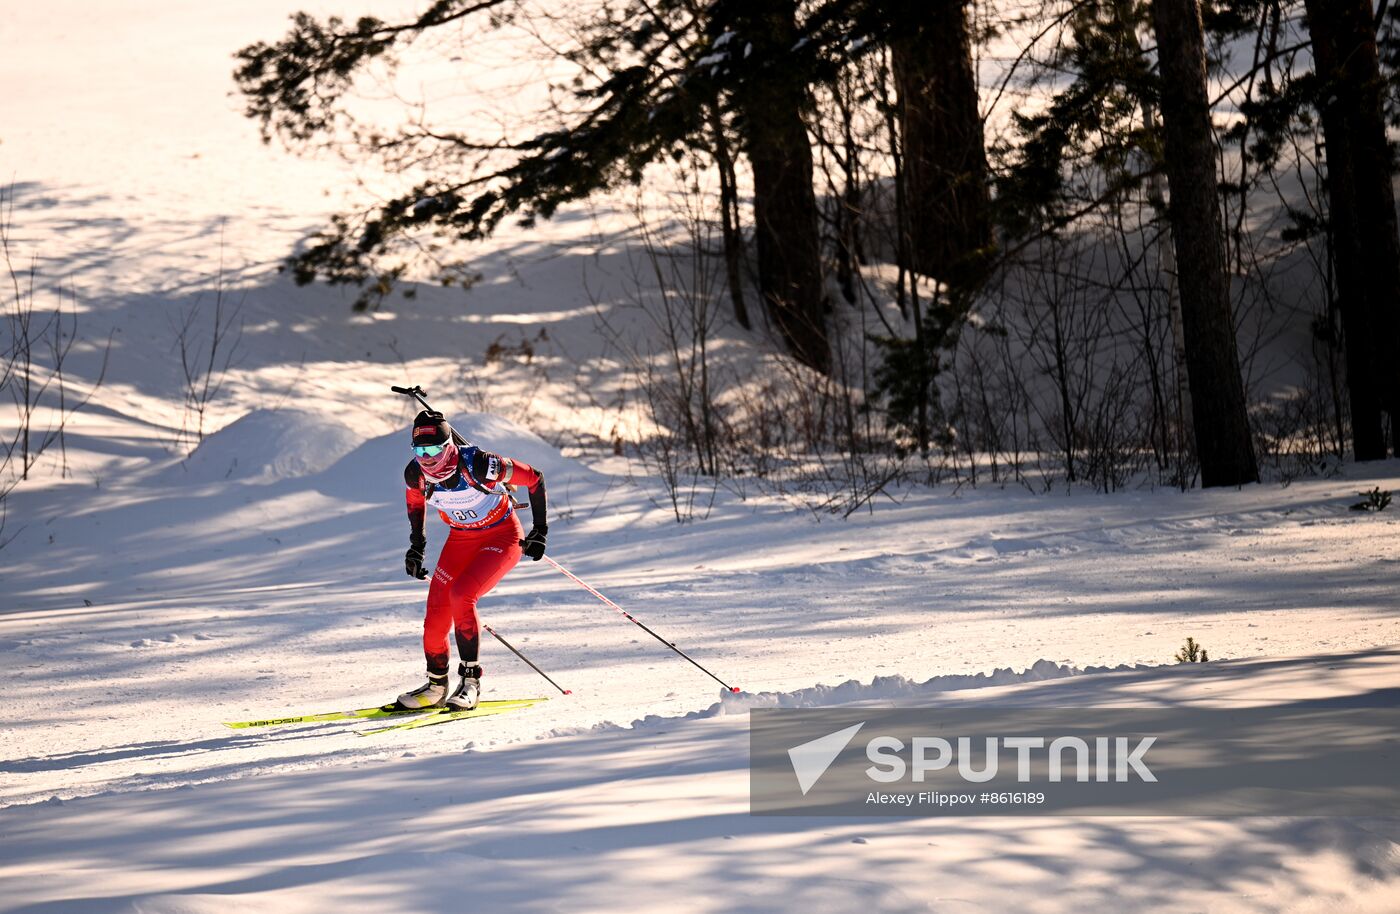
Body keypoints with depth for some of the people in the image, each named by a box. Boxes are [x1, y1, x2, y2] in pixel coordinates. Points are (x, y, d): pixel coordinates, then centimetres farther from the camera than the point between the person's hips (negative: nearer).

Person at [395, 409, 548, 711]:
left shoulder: (478, 465, -32)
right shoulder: (416, 474, -17)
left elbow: (534, 478, -18)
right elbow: (415, 502, 10)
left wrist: (540, 530, -15)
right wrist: (416, 547, 3)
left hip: (502, 536, -5)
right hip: (461, 539, 5)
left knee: (461, 595, -28)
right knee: (436, 614, -5)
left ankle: (470, 681, -18)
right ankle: (436, 687, 19)